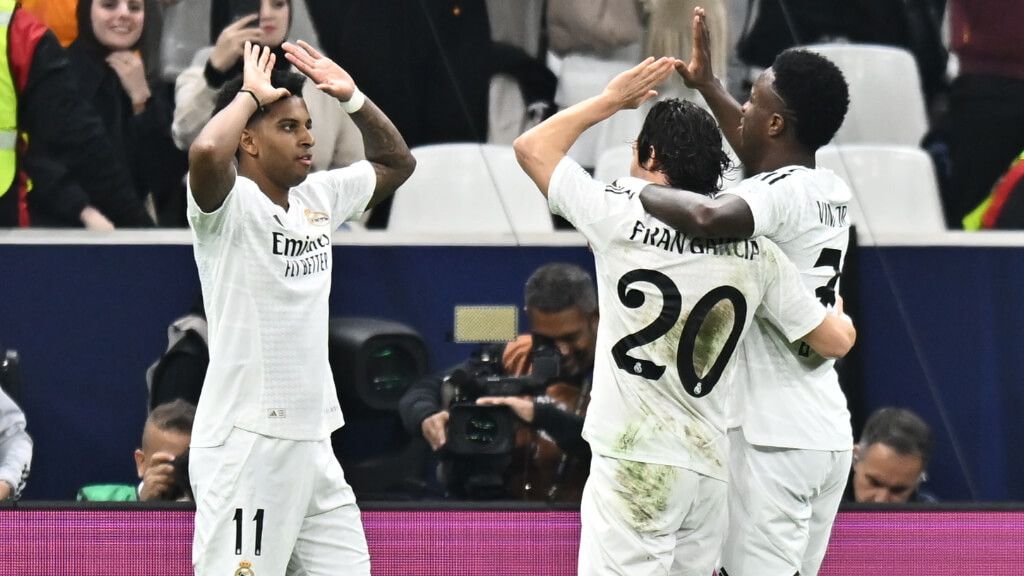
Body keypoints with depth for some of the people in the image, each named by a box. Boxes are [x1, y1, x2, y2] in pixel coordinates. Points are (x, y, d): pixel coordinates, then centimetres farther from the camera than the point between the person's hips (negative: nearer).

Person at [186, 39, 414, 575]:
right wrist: (249, 95, -16)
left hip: (313, 444, 8)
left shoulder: (320, 198, 12)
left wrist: (353, 97, 11)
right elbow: (206, 153, -33)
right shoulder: (232, 205, -11)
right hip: (244, 445, -8)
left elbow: (396, 162, 27)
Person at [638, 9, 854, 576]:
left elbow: (709, 216, -38)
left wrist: (632, 193, -20)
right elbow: (766, 158, 35)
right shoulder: (832, 193, 12)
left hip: (771, 438, -9)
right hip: (829, 433, 9)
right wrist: (708, 86, 43)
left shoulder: (778, 195, -15)